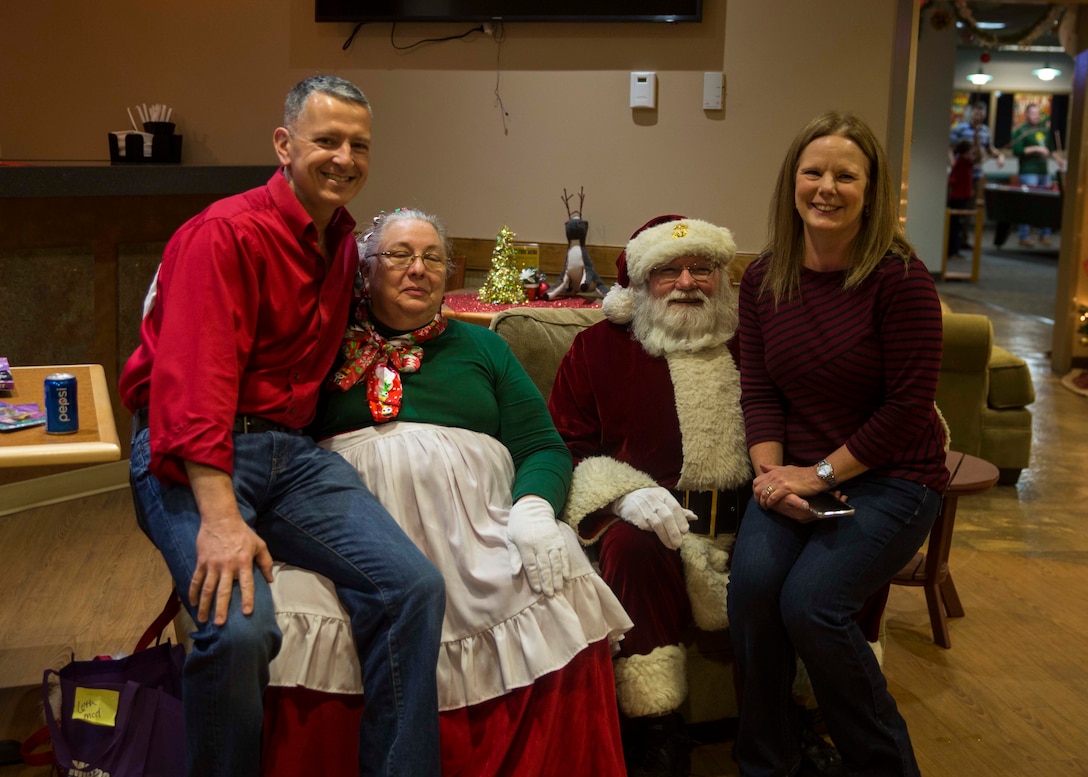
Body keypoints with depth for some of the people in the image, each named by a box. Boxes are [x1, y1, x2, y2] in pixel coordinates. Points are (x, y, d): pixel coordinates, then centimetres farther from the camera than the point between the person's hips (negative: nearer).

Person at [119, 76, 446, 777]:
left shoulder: (343, 244, 16)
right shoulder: (226, 234, -10)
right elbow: (193, 383, -21)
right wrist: (220, 516, -30)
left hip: (290, 448, 7)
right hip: (192, 455, -7)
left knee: (415, 585, -11)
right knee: (239, 626, -30)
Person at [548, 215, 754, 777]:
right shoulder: (599, 346, 10)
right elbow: (564, 446, 5)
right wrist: (624, 496, -14)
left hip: (747, 519, 3)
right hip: (651, 519, -2)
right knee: (632, 548, -35)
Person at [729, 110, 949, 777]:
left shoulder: (901, 279, -12)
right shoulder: (764, 279, 4)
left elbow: (907, 408, -13)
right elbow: (759, 390, 4)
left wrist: (821, 474, -15)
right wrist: (771, 471, -12)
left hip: (891, 478, -4)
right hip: (797, 475, 4)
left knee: (810, 602, -23)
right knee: (752, 581, -23)